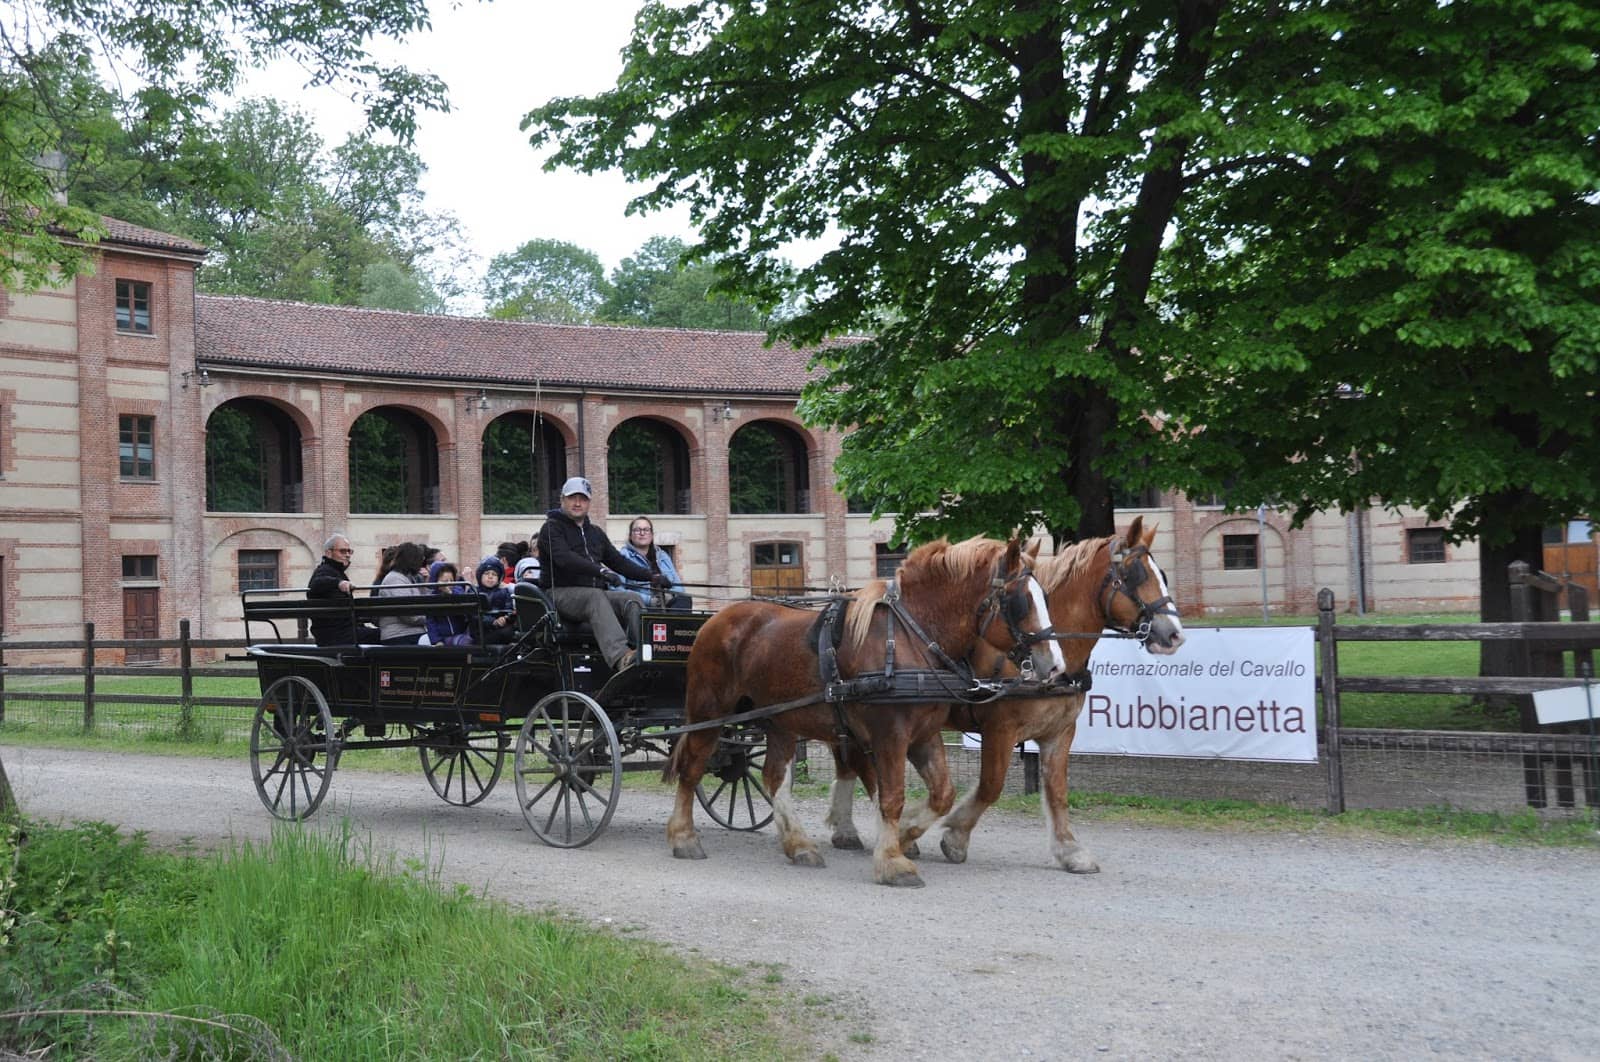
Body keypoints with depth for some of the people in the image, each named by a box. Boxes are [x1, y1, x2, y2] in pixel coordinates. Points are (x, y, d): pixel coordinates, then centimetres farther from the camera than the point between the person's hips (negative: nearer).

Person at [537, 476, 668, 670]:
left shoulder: (595, 533, 25)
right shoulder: (552, 528, 1)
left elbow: (618, 561, 23)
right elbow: (564, 558, -17)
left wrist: (651, 576, 8)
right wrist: (601, 571, -30)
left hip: (594, 592, 7)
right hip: (561, 593, -7)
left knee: (631, 599, -20)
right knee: (596, 596, -36)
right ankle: (620, 657, -57)